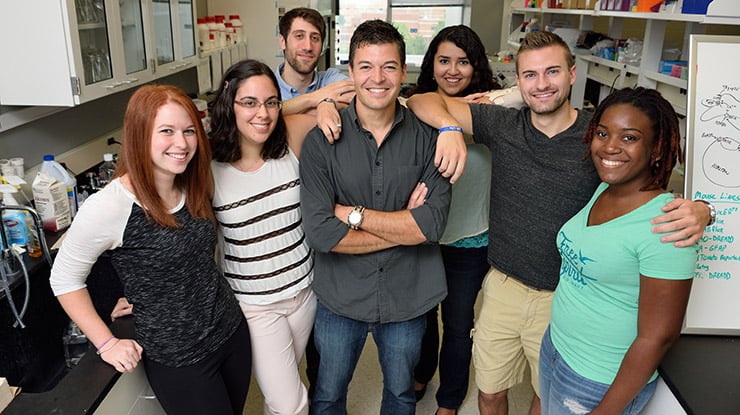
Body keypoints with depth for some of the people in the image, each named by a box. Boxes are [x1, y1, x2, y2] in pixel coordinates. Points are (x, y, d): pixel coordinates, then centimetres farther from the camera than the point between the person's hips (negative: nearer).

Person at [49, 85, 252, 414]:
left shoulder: (194, 187, -3)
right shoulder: (108, 207, -22)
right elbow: (65, 279, -9)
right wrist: (107, 344, -8)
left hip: (232, 332, 6)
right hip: (178, 361, -6)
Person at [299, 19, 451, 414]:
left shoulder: (427, 137, -9)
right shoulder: (321, 141, -12)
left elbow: (432, 224, -19)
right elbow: (320, 233, -20)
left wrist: (352, 213, -19)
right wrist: (403, 226, -17)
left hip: (408, 297, 1)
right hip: (340, 297, 0)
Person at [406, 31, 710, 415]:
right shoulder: (502, 125, -6)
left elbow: (662, 197, -7)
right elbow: (422, 102, -6)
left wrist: (697, 211, -30)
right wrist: (449, 127, -28)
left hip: (564, 298, -1)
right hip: (503, 286, 1)